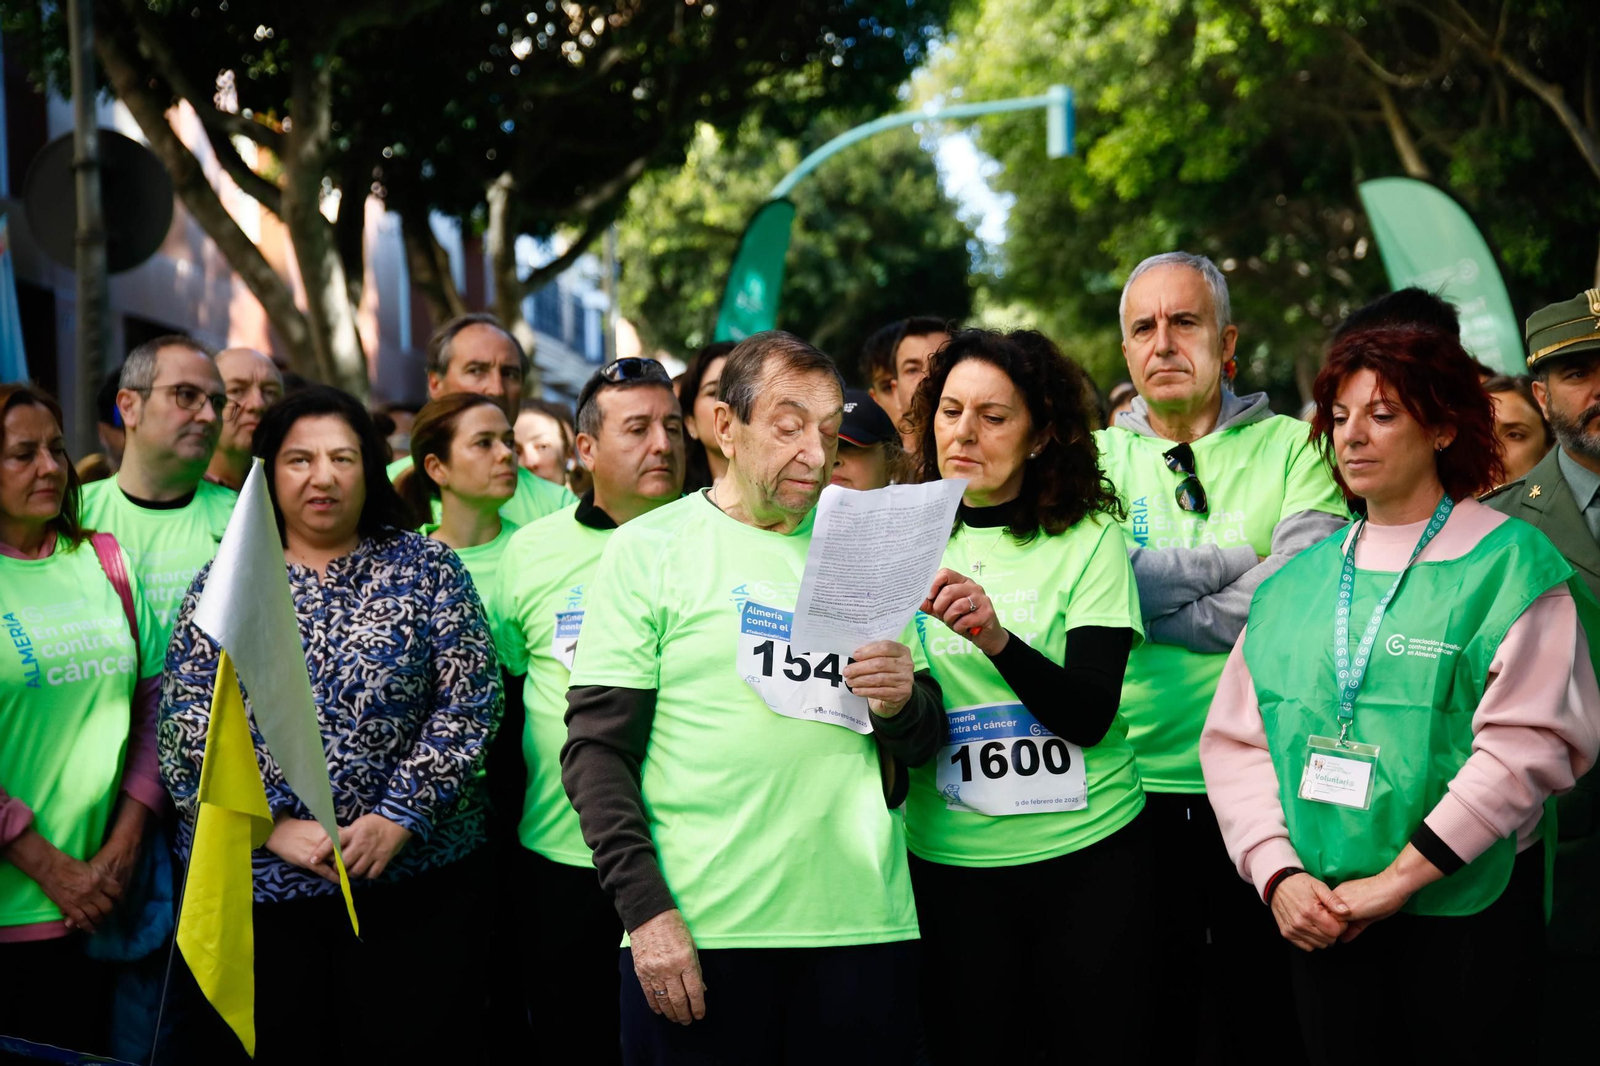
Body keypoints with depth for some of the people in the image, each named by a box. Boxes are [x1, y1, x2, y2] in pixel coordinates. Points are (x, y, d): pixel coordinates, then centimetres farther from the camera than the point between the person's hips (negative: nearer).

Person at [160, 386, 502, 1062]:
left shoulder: (425, 569, 4)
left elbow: (467, 705, -3)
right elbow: (186, 724, -1)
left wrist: (397, 819, -13)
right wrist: (274, 824, -12)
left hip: (413, 875, -1)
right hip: (252, 878, 1)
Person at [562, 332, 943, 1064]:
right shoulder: (650, 548, 1)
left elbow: (923, 744, 15)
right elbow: (596, 749, -3)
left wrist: (900, 703, -8)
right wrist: (645, 911, -12)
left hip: (863, 923, 3)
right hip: (695, 935, -3)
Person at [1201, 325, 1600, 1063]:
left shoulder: (1510, 564, -5)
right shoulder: (1296, 581, 9)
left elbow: (1527, 742, -14)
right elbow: (1235, 737, 7)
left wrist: (1396, 880, -16)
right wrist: (1278, 874, -8)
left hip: (1463, 914, -4)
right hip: (1318, 919, 4)